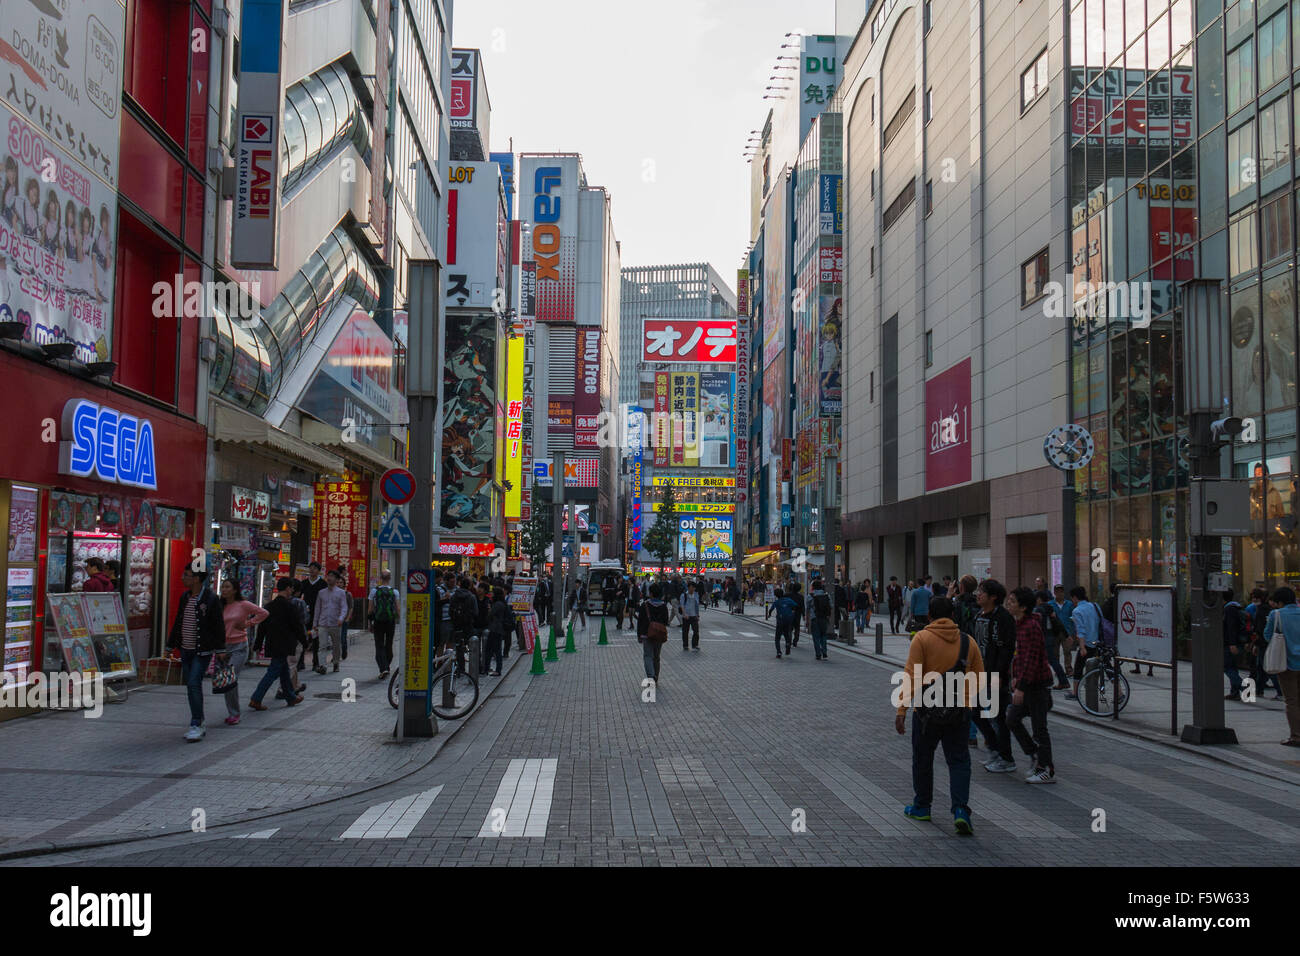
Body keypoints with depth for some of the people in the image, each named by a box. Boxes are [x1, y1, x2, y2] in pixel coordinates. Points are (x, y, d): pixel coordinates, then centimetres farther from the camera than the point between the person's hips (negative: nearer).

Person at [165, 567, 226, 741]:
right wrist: (171, 645, 17)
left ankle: (196, 725, -11)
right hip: (185, 650, 7)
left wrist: (219, 649, -11)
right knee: (192, 686, 10)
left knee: (194, 684, -16)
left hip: (202, 651, -7)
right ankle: (198, 725, 19)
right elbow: (177, 623, 19)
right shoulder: (184, 598, 11)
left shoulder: (211, 599, -10)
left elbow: (219, 626, -9)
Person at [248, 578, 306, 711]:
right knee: (273, 672, -5)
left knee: (284, 671, 18)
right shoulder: (289, 606, -13)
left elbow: (262, 627, 13)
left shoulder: (269, 606, 8)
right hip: (283, 646, -8)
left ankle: (291, 698, 27)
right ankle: (255, 700, -9)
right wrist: (304, 640, 5)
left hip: (272, 644, 8)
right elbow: (297, 625, -9)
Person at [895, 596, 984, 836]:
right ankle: (961, 810, -7)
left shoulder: (921, 639, -7)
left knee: (922, 758, 14)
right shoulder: (968, 641, 4)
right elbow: (979, 679, 9)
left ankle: (921, 807, 26)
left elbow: (911, 676, -14)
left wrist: (902, 709, -13)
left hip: (928, 710, -2)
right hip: (960, 711, 2)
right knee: (959, 760, 8)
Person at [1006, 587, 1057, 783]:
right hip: (1026, 682, 10)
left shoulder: (1032, 626, -20)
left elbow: (1032, 659, -24)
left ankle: (1047, 771, 9)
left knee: (1039, 727, -1)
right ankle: (1034, 755, 26)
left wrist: (1021, 687, -25)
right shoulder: (1020, 624, 10)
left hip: (1037, 682, -10)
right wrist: (1015, 677, 16)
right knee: (1012, 719, 13)